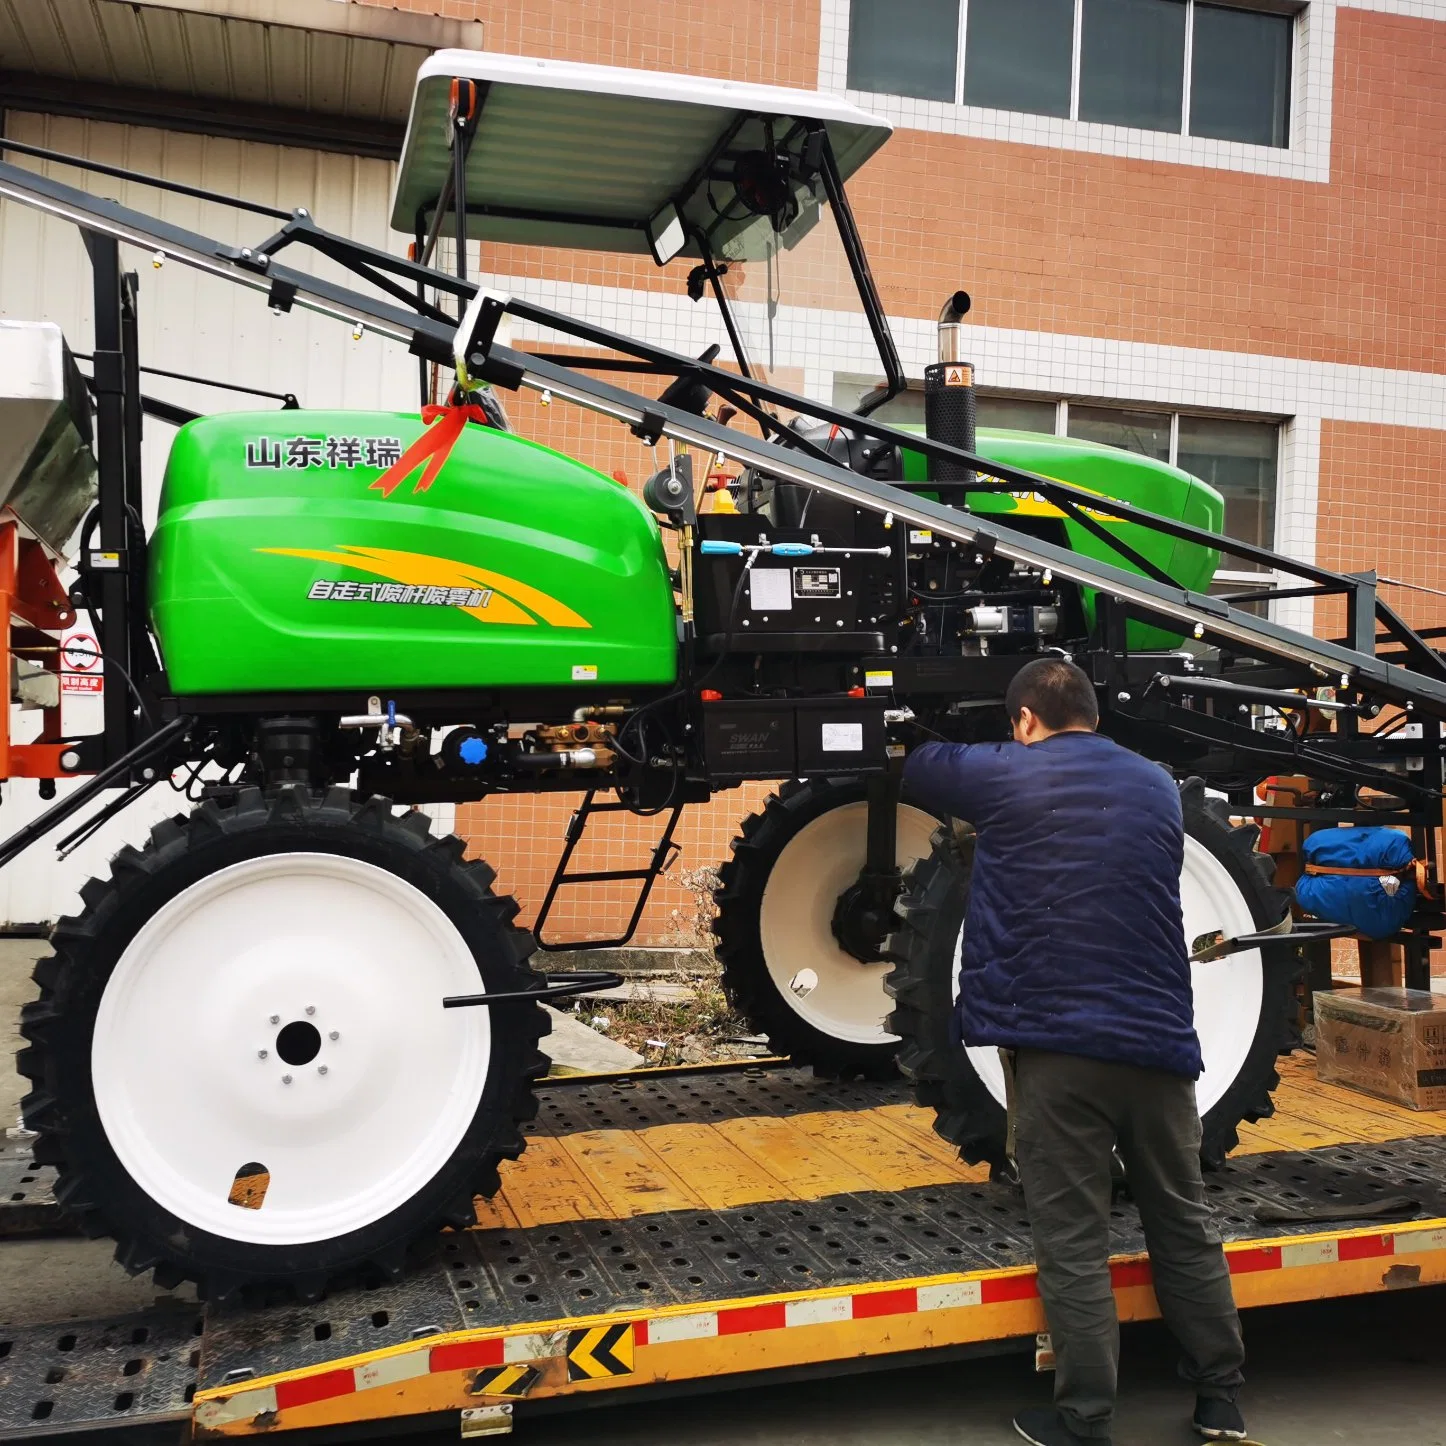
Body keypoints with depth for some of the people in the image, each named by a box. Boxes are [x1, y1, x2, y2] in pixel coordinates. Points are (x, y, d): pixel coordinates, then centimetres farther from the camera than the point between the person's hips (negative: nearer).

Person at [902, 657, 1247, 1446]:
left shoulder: (1004, 778, -2)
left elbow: (918, 764, 15)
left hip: (1058, 1046, -4)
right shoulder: (1157, 785, 13)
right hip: (1159, 1042, 5)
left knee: (1074, 1245, 2)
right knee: (1185, 1230, 16)